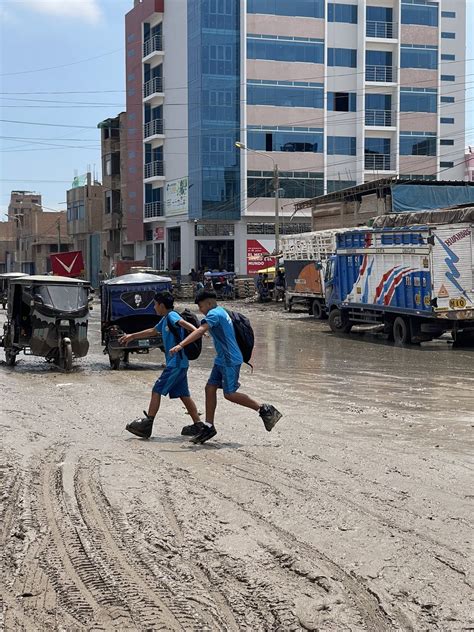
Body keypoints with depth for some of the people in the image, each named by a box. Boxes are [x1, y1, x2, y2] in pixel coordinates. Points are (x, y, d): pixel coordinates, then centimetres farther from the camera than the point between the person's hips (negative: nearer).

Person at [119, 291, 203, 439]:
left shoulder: (172, 315, -10)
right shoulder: (164, 320, 18)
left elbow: (183, 323, -30)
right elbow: (153, 331, 33)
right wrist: (132, 336, 43)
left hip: (176, 363, -9)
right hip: (179, 363, 9)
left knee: (157, 390, -6)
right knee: (183, 394, 11)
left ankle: (147, 424, -5)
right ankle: (198, 424, 12)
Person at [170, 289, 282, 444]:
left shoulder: (214, 314, -16)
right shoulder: (221, 312, 15)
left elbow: (200, 331, -30)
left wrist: (180, 345, -37)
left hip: (230, 360, -10)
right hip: (222, 360, 10)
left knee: (230, 394, -7)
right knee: (210, 388, 6)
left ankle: (265, 410, 3)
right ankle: (209, 427, 9)